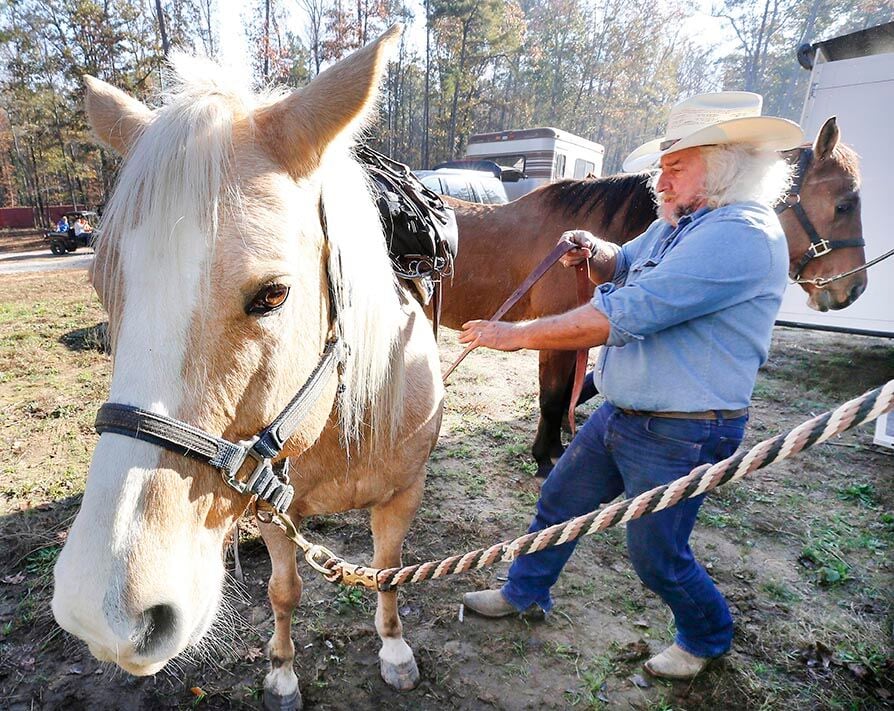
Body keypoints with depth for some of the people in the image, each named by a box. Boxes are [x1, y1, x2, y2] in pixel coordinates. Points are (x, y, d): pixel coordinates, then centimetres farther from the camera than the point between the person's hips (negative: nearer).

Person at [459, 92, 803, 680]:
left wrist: (518, 335, -24)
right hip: (620, 414, 9)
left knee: (657, 554, 10)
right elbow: (623, 268, 23)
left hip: (679, 436, -9)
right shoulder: (677, 223, 7)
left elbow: (625, 314, -31)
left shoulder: (741, 233, -24)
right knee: (560, 499, 18)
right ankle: (525, 593, 43)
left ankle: (708, 638, 42)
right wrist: (593, 253, -3)